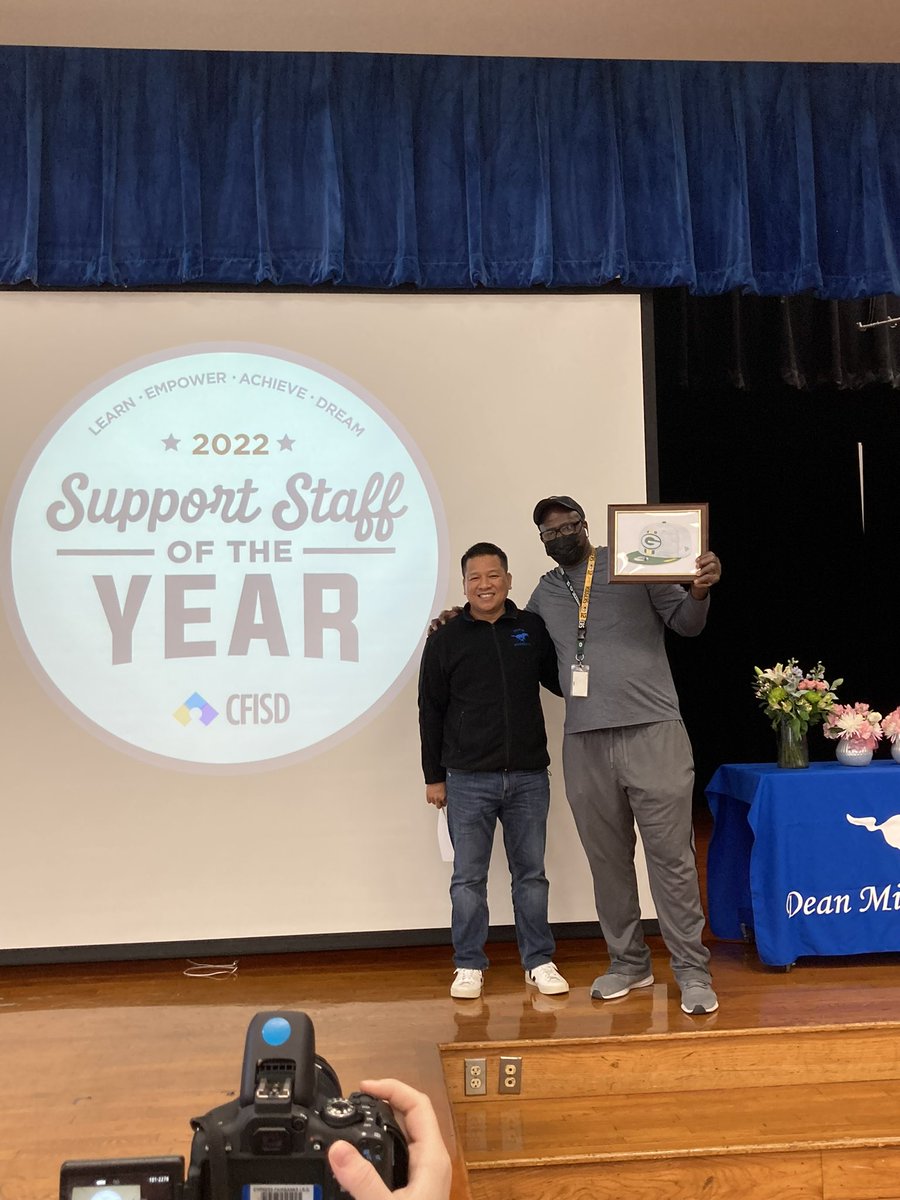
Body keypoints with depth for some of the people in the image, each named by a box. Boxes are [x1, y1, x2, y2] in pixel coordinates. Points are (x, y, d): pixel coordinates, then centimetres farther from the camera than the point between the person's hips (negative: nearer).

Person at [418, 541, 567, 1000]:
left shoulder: (533, 629, 4)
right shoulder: (445, 640, 1)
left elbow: (562, 683, 13)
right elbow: (431, 712, 4)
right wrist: (433, 776, 4)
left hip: (528, 776, 1)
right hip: (468, 779, -1)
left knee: (531, 873, 10)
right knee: (468, 877, 5)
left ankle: (539, 962, 21)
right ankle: (469, 966, 16)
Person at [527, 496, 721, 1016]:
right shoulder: (546, 592, 17)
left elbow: (686, 623, 5)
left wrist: (700, 590, -16)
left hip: (653, 730, -4)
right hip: (585, 743, 4)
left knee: (671, 855, -4)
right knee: (608, 859, 10)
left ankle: (693, 971, 5)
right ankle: (629, 962, 23)